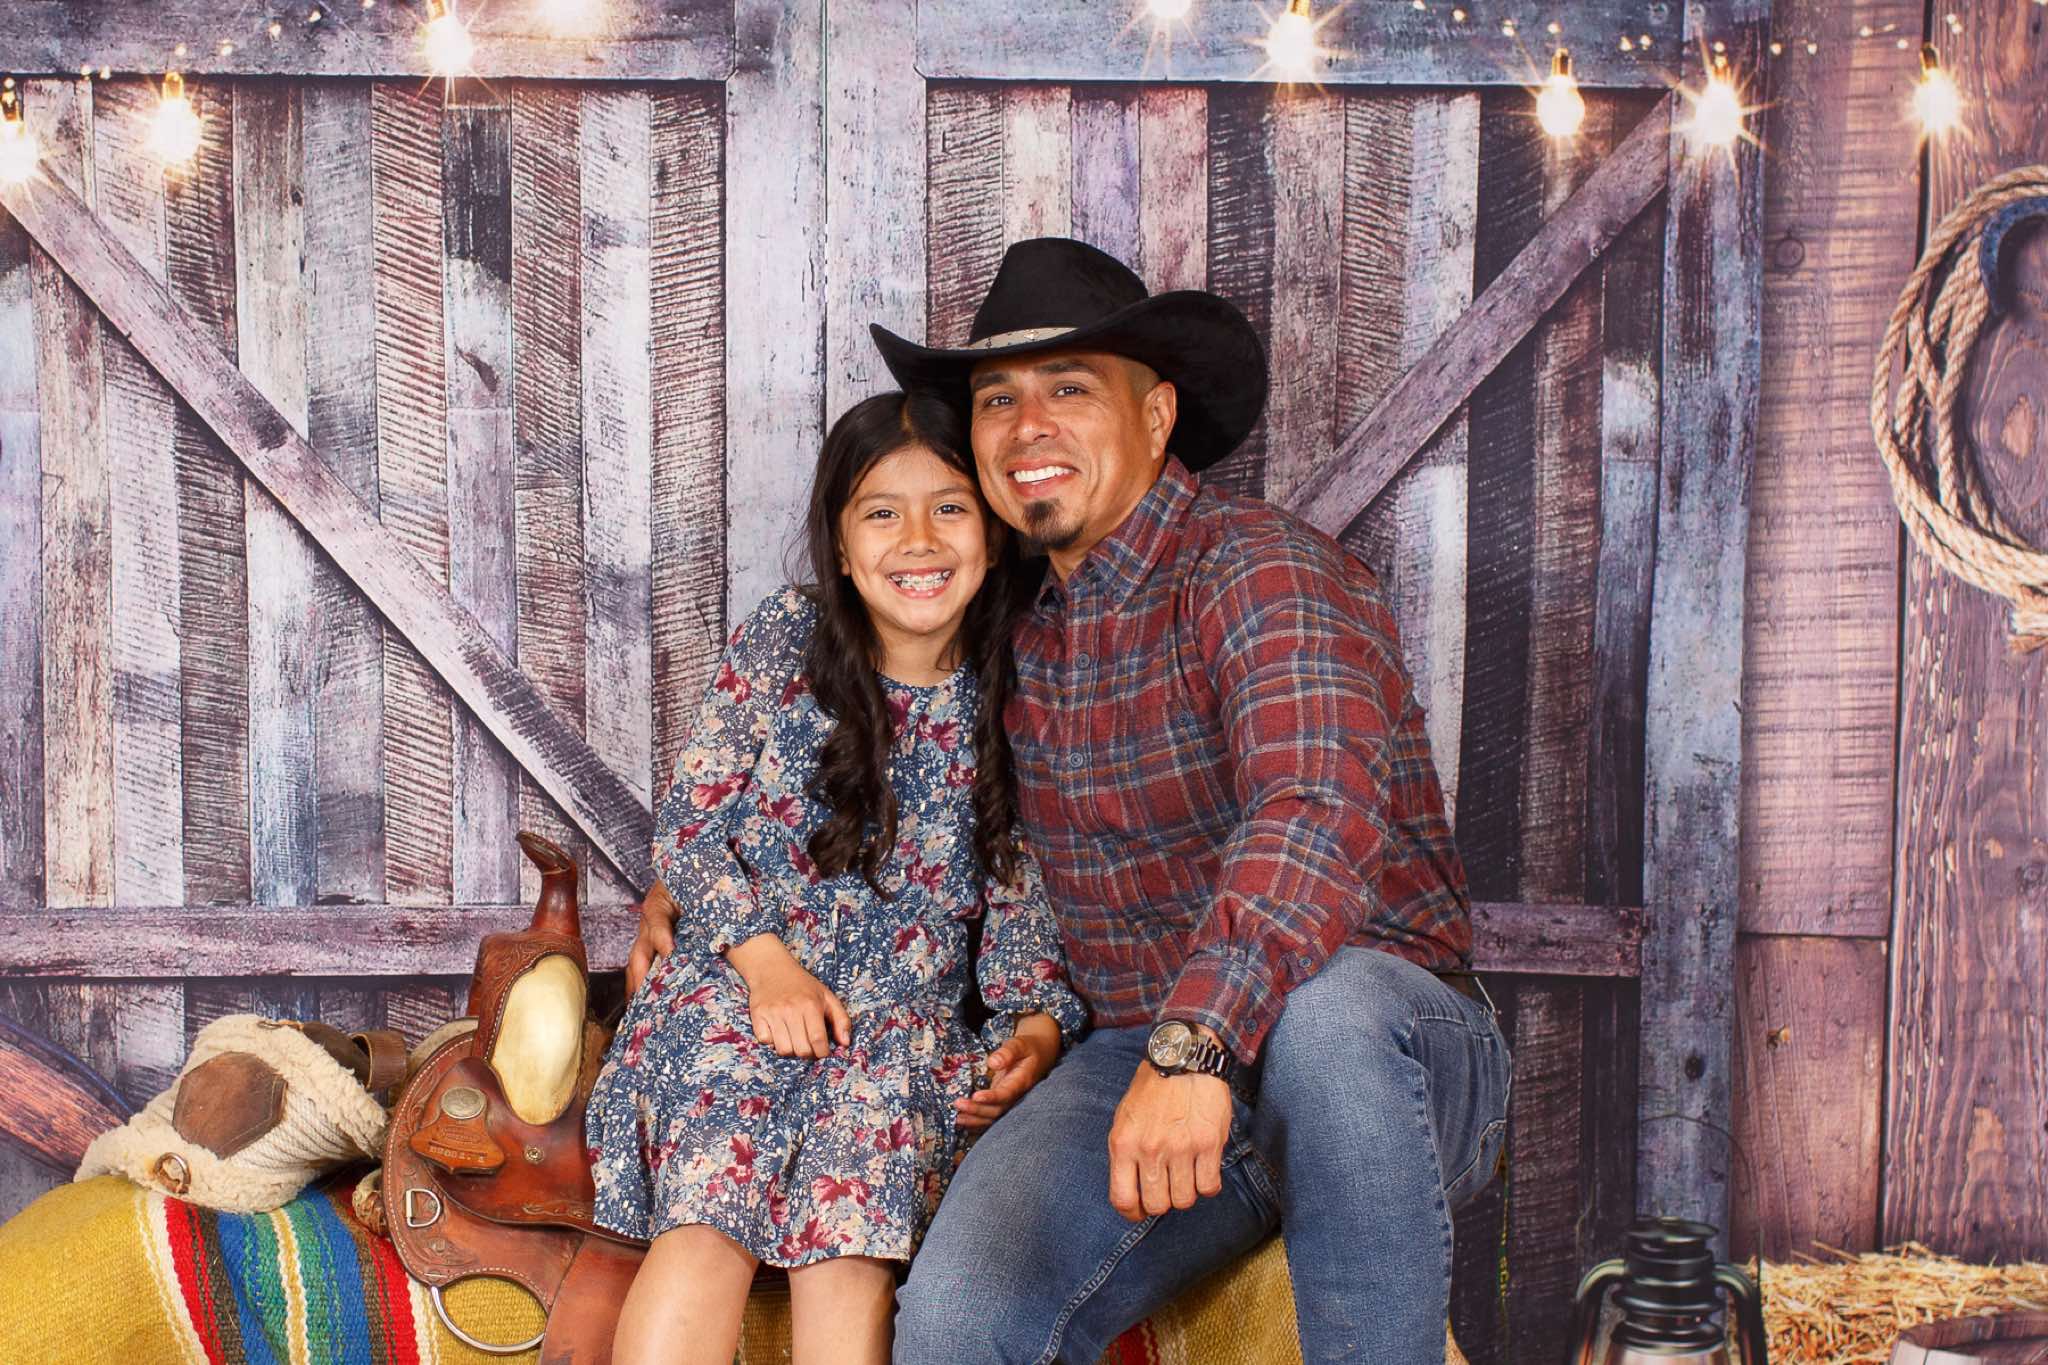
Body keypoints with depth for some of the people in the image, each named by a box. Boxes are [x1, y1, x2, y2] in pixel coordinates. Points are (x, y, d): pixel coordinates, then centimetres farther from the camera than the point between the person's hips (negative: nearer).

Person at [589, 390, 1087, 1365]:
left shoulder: (1012, 707, 6)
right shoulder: (782, 642, 2)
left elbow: (1019, 906, 9)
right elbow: (687, 824, 2)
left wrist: (1039, 1026, -10)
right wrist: (765, 959, -11)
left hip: (905, 1023, 1)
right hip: (735, 989, -1)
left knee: (849, 1245, -26)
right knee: (710, 1220, -27)